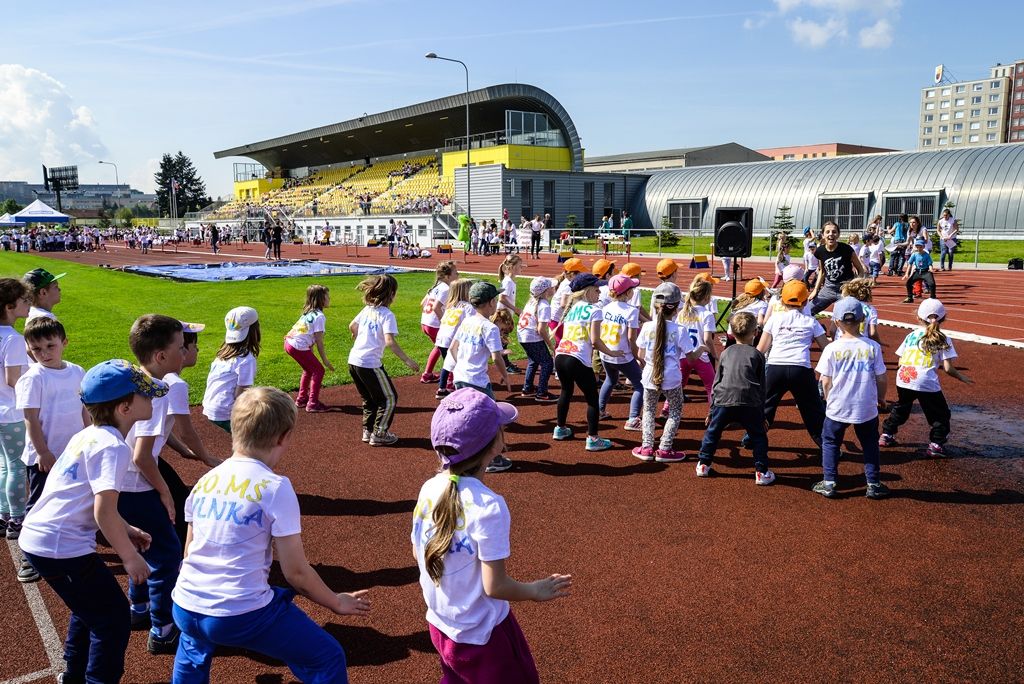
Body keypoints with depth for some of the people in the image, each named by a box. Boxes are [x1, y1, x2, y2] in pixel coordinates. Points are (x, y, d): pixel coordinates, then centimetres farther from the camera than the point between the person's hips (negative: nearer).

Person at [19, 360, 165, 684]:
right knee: (114, 618, 2)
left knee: (89, 606, 28)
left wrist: (125, 530, 19)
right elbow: (103, 513, -25)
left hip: (37, 537, 10)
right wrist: (129, 556, -13)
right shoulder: (113, 447, -19)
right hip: (61, 547, -10)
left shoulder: (88, 436, 9)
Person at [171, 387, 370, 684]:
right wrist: (336, 603, 6)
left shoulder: (203, 483, 5)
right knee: (328, 659, 7)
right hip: (242, 615, -7)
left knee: (194, 643, 41)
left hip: (184, 609, 7)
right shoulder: (275, 487, -12)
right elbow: (296, 573, -10)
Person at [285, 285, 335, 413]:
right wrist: (325, 360, -7)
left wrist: (311, 352, 17)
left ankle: (301, 399, 35)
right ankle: (313, 404, 3)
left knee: (309, 369, 25)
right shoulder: (319, 316, -13)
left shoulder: (308, 312, 14)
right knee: (318, 370, 2)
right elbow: (319, 342, -14)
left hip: (289, 342, 9)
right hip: (299, 347, -9)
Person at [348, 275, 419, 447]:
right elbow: (389, 341, -23)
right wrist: (407, 361, -21)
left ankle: (368, 431, 27)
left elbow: (352, 327, 23)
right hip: (370, 364, -8)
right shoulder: (387, 314, -12)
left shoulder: (367, 309, 10)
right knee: (389, 398, 8)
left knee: (369, 399, 24)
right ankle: (379, 435, 9)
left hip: (353, 361, 8)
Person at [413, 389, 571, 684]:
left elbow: (418, 553, 4)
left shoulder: (428, 490, -10)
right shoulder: (488, 507, -29)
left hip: (439, 624, 6)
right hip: (481, 635, -6)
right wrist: (536, 591, -6)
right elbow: (495, 586, -23)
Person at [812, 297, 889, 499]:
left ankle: (829, 483, 12)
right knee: (870, 444, 19)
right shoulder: (873, 347, -6)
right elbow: (881, 378, -1)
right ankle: (873, 484, 20)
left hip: (838, 407, -1)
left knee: (830, 442, 16)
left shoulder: (831, 348, -10)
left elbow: (826, 382, -6)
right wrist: (881, 398, 16)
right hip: (867, 407, 1)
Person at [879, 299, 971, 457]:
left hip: (903, 378, 4)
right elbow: (947, 368, 2)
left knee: (900, 408, 27)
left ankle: (886, 435, 31)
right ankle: (936, 444, 9)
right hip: (927, 382, -4)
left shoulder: (911, 335, 16)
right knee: (940, 414, 14)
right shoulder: (943, 340, 7)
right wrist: (961, 377, 19)